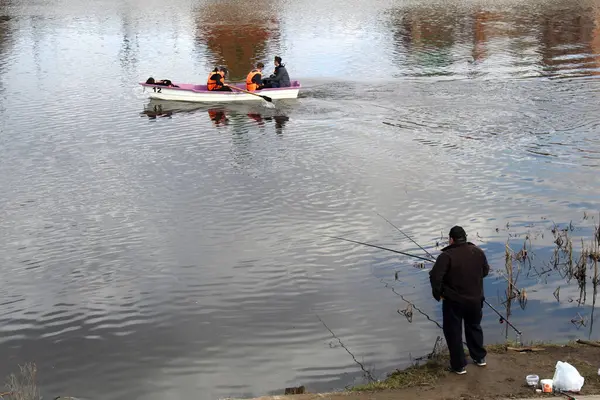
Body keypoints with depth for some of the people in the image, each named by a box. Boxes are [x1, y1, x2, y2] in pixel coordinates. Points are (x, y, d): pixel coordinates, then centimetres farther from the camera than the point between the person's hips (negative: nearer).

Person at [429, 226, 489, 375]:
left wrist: (438, 294, -9)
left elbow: (435, 276, -24)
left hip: (454, 301, -5)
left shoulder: (446, 256, -19)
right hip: (475, 299, 5)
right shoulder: (478, 252, -2)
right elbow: (485, 271, 11)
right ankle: (480, 357, 37)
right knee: (474, 327, 26)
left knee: (454, 332, 9)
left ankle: (459, 365, 14)